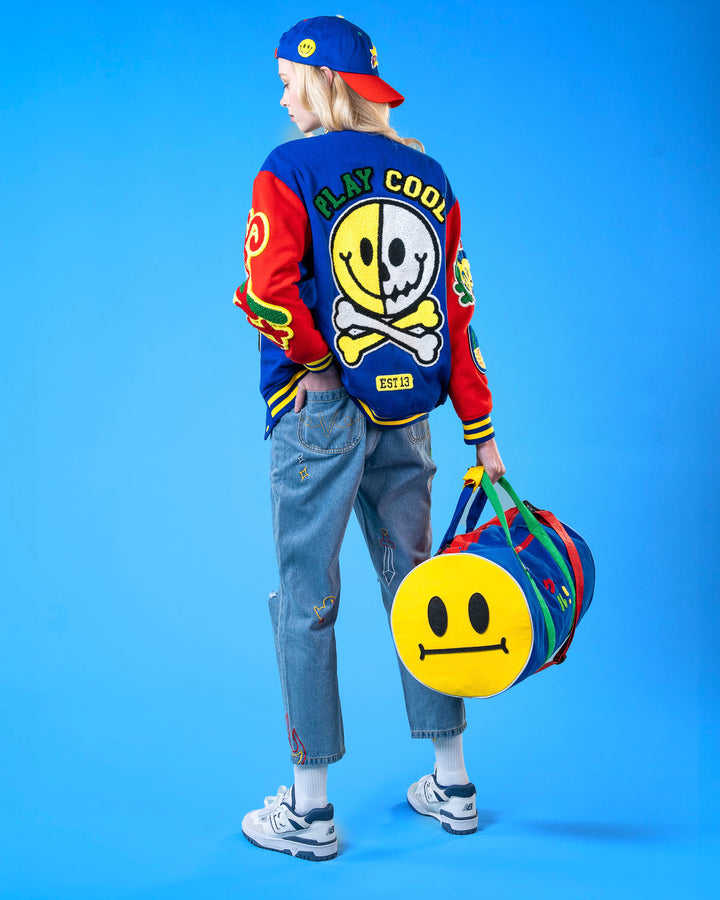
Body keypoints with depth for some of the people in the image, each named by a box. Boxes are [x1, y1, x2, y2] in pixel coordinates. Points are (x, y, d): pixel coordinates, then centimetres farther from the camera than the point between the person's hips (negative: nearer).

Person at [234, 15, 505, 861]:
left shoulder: (289, 171, -5)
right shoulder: (427, 175, 10)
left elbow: (268, 294, -19)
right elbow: (458, 310, 9)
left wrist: (327, 360, -3)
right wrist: (481, 434, 11)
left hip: (321, 411, -5)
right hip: (408, 414, 6)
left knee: (306, 601, 3)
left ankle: (309, 808, 12)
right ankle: (452, 786, 24)